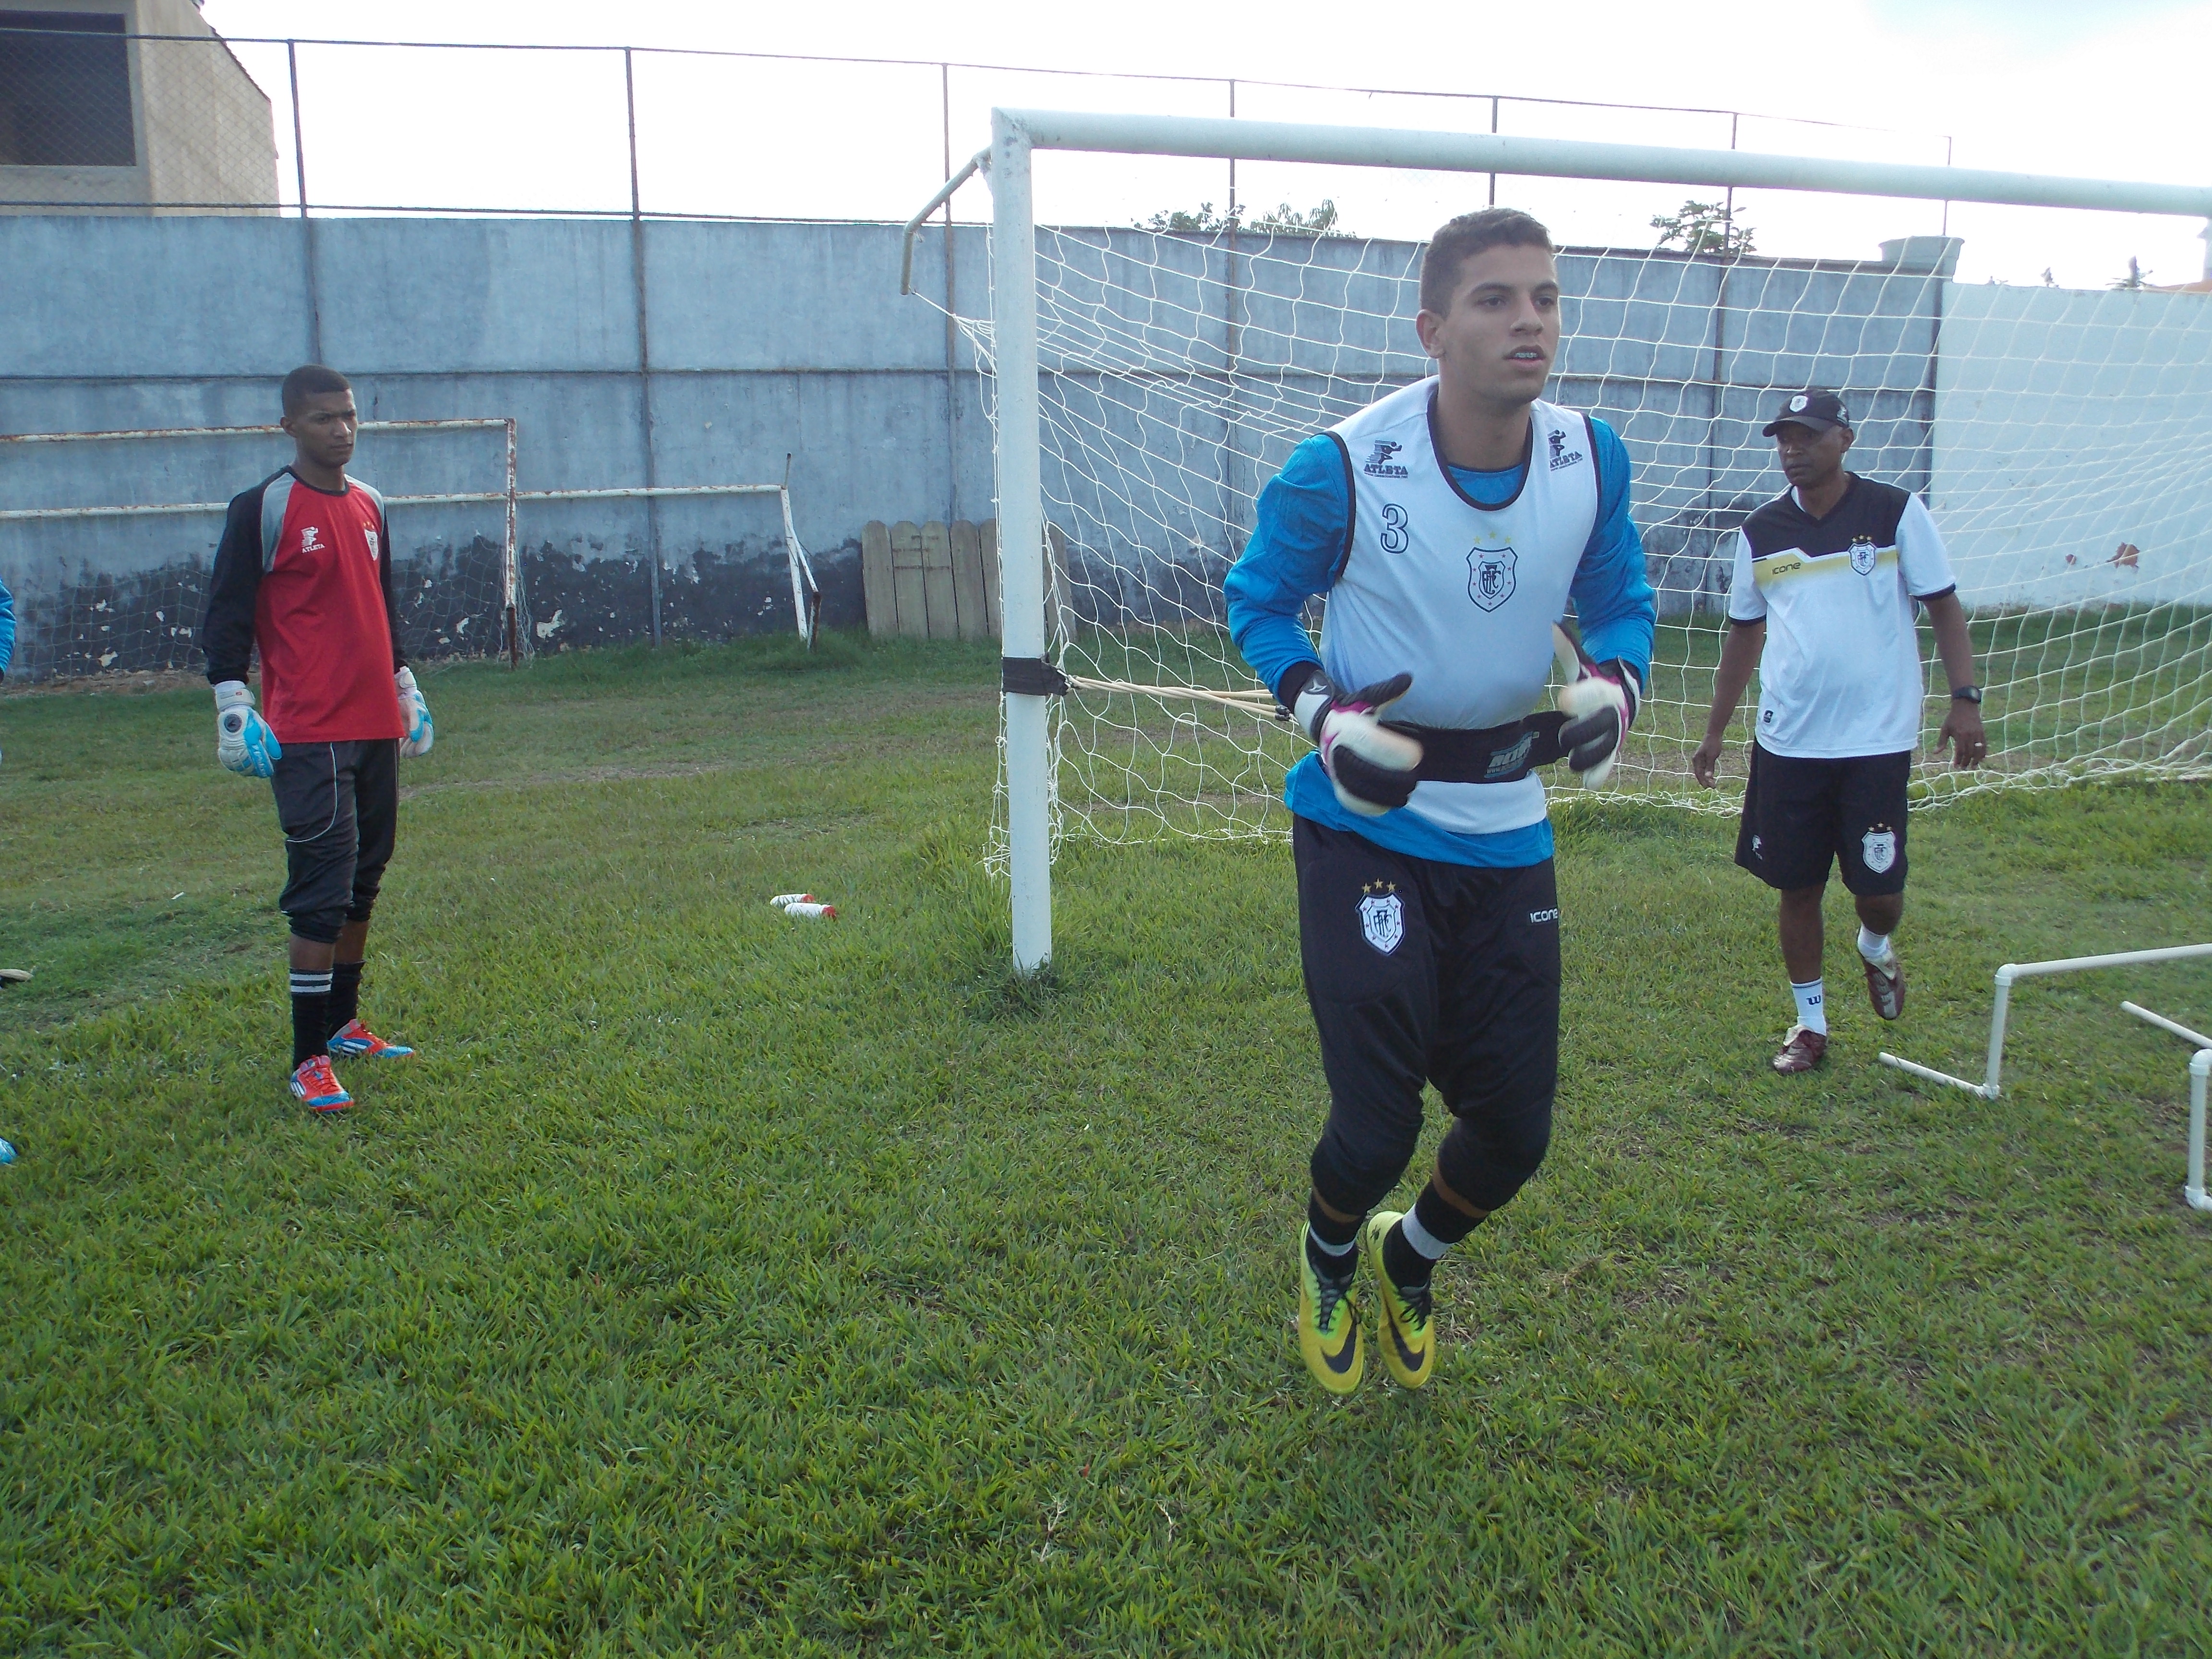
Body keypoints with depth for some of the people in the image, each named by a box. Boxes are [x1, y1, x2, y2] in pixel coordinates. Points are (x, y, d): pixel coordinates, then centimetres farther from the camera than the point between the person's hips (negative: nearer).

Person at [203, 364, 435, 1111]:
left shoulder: (370, 504, 16)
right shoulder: (262, 508, -5)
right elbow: (225, 612, -6)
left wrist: (405, 687, 25)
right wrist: (233, 706, -13)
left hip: (377, 727, 7)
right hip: (308, 734, -7)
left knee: (363, 882, 13)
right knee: (322, 892, -10)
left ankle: (343, 1023, 26)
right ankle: (310, 1059, -2)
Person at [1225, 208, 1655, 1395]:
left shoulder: (1592, 461, -5)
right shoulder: (1343, 468, -16)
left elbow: (1621, 605, 10)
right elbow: (1256, 600, -2)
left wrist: (1613, 683, -13)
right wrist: (1324, 712, -19)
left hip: (1506, 833, 4)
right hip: (1366, 824, -4)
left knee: (1515, 1129, 7)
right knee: (1376, 1129, -8)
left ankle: (1411, 1258, 43)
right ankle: (1329, 1255, 31)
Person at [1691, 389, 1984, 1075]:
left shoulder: (1896, 513, -2)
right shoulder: (1762, 532, 6)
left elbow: (1944, 607, 0)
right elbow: (1744, 637, 14)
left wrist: (1965, 698, -10)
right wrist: (1715, 730, 14)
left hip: (1877, 741, -2)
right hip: (1787, 743, 3)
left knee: (1878, 887, -1)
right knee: (1797, 888, 7)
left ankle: (1876, 947, 35)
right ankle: (1810, 1024, 23)